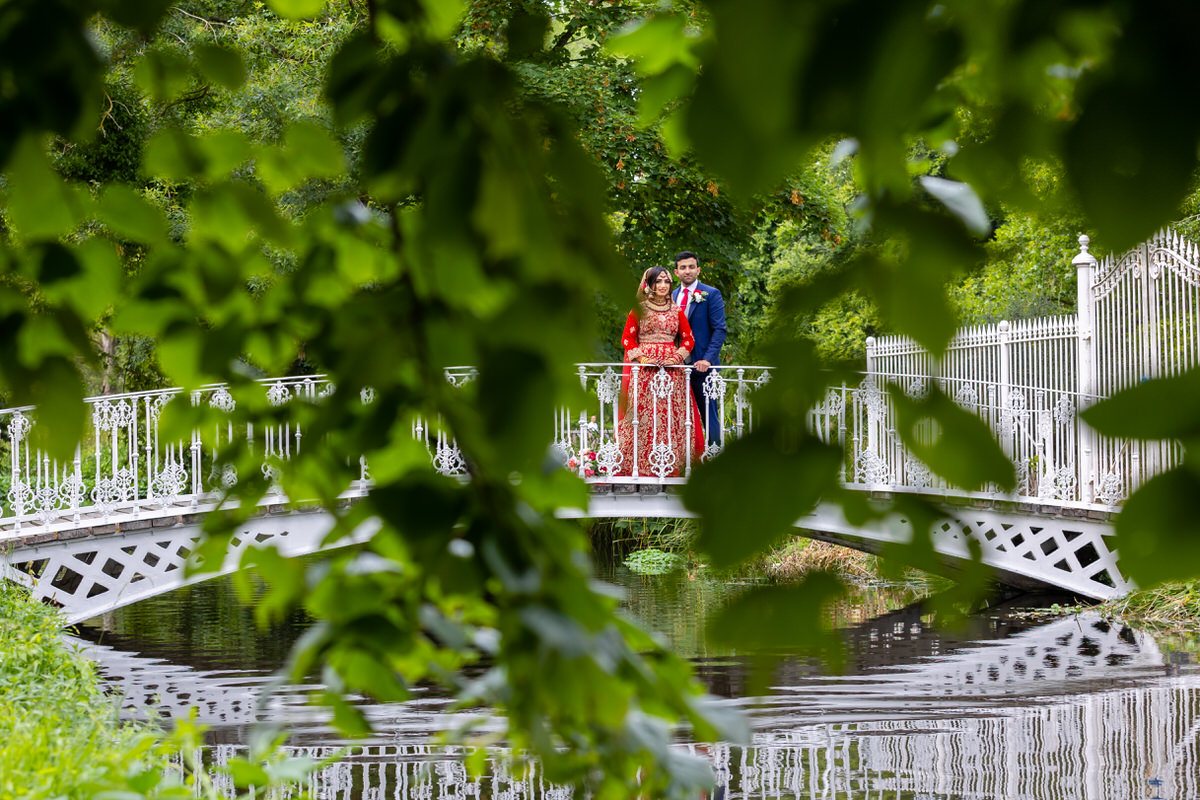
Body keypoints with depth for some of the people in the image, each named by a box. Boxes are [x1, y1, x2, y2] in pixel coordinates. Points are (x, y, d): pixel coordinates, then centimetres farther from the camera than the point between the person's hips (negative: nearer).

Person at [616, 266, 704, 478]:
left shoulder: (676, 310, 13)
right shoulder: (639, 309, 5)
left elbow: (688, 339, 12)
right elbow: (627, 338, 4)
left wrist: (678, 357, -4)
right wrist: (641, 357, -9)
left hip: (671, 368, 3)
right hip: (645, 368, -3)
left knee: (672, 415, -3)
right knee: (644, 412, -8)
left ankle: (671, 466, -1)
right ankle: (642, 466, -6)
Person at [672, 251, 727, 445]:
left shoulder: (711, 294, -1)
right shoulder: (672, 296, 15)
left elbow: (719, 329, -7)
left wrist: (707, 359, -17)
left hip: (701, 365, -5)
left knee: (709, 414, -3)